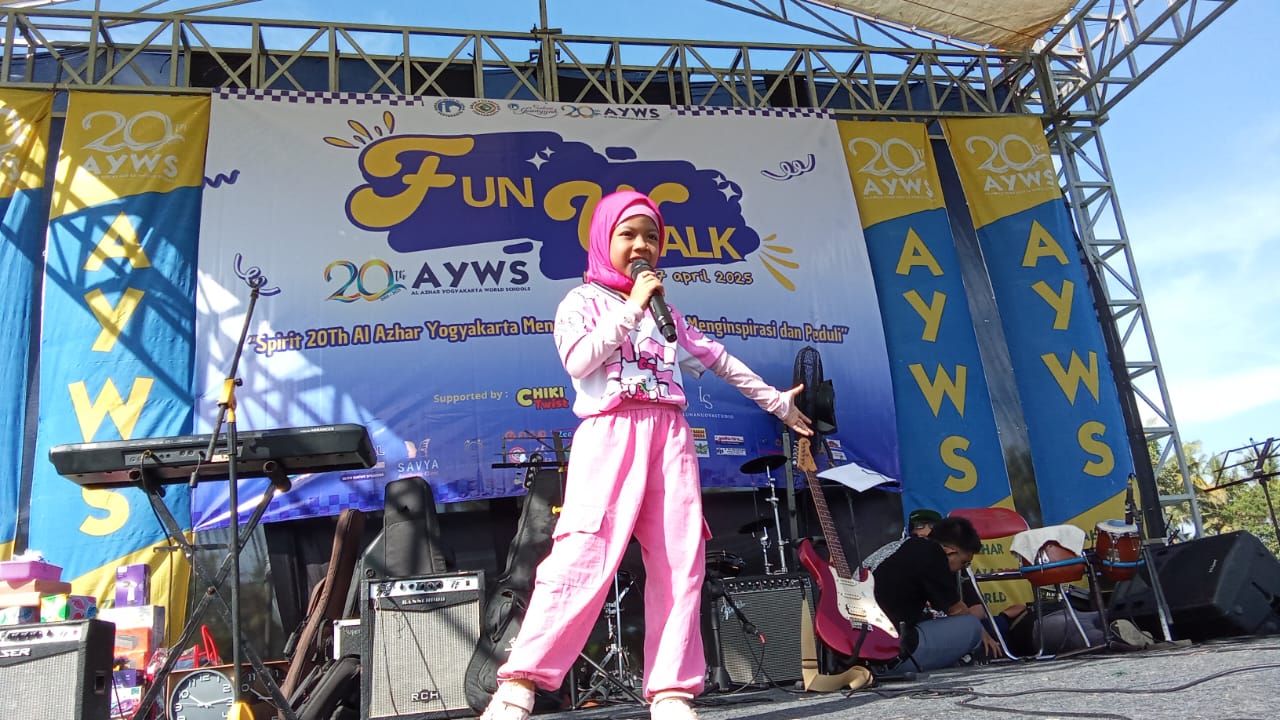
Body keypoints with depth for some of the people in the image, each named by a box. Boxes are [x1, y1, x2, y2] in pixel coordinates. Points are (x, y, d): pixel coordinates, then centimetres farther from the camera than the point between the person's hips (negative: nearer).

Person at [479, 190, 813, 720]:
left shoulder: (665, 309, 25)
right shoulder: (583, 300, 10)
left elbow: (717, 359, 31)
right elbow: (577, 360, -10)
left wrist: (775, 401, 35)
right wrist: (631, 308, -7)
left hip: (669, 436, 5)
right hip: (611, 434, -5)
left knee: (680, 562, -3)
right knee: (584, 557, -17)